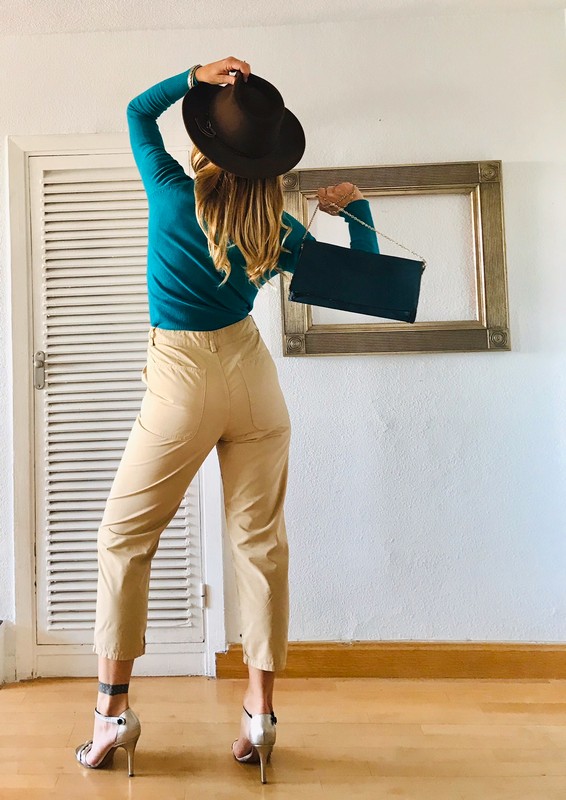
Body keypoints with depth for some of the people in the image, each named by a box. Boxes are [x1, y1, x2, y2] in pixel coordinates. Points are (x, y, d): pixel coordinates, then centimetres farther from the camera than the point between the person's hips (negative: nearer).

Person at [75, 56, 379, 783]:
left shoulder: (173, 196, -5)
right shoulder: (278, 229, 0)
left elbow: (138, 111, 15)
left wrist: (194, 74, 4)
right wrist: (356, 207, 17)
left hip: (182, 382, -3)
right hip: (251, 375, 3)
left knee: (124, 537, 11)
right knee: (260, 540, 8)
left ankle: (113, 709, 15)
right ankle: (259, 710, 17)